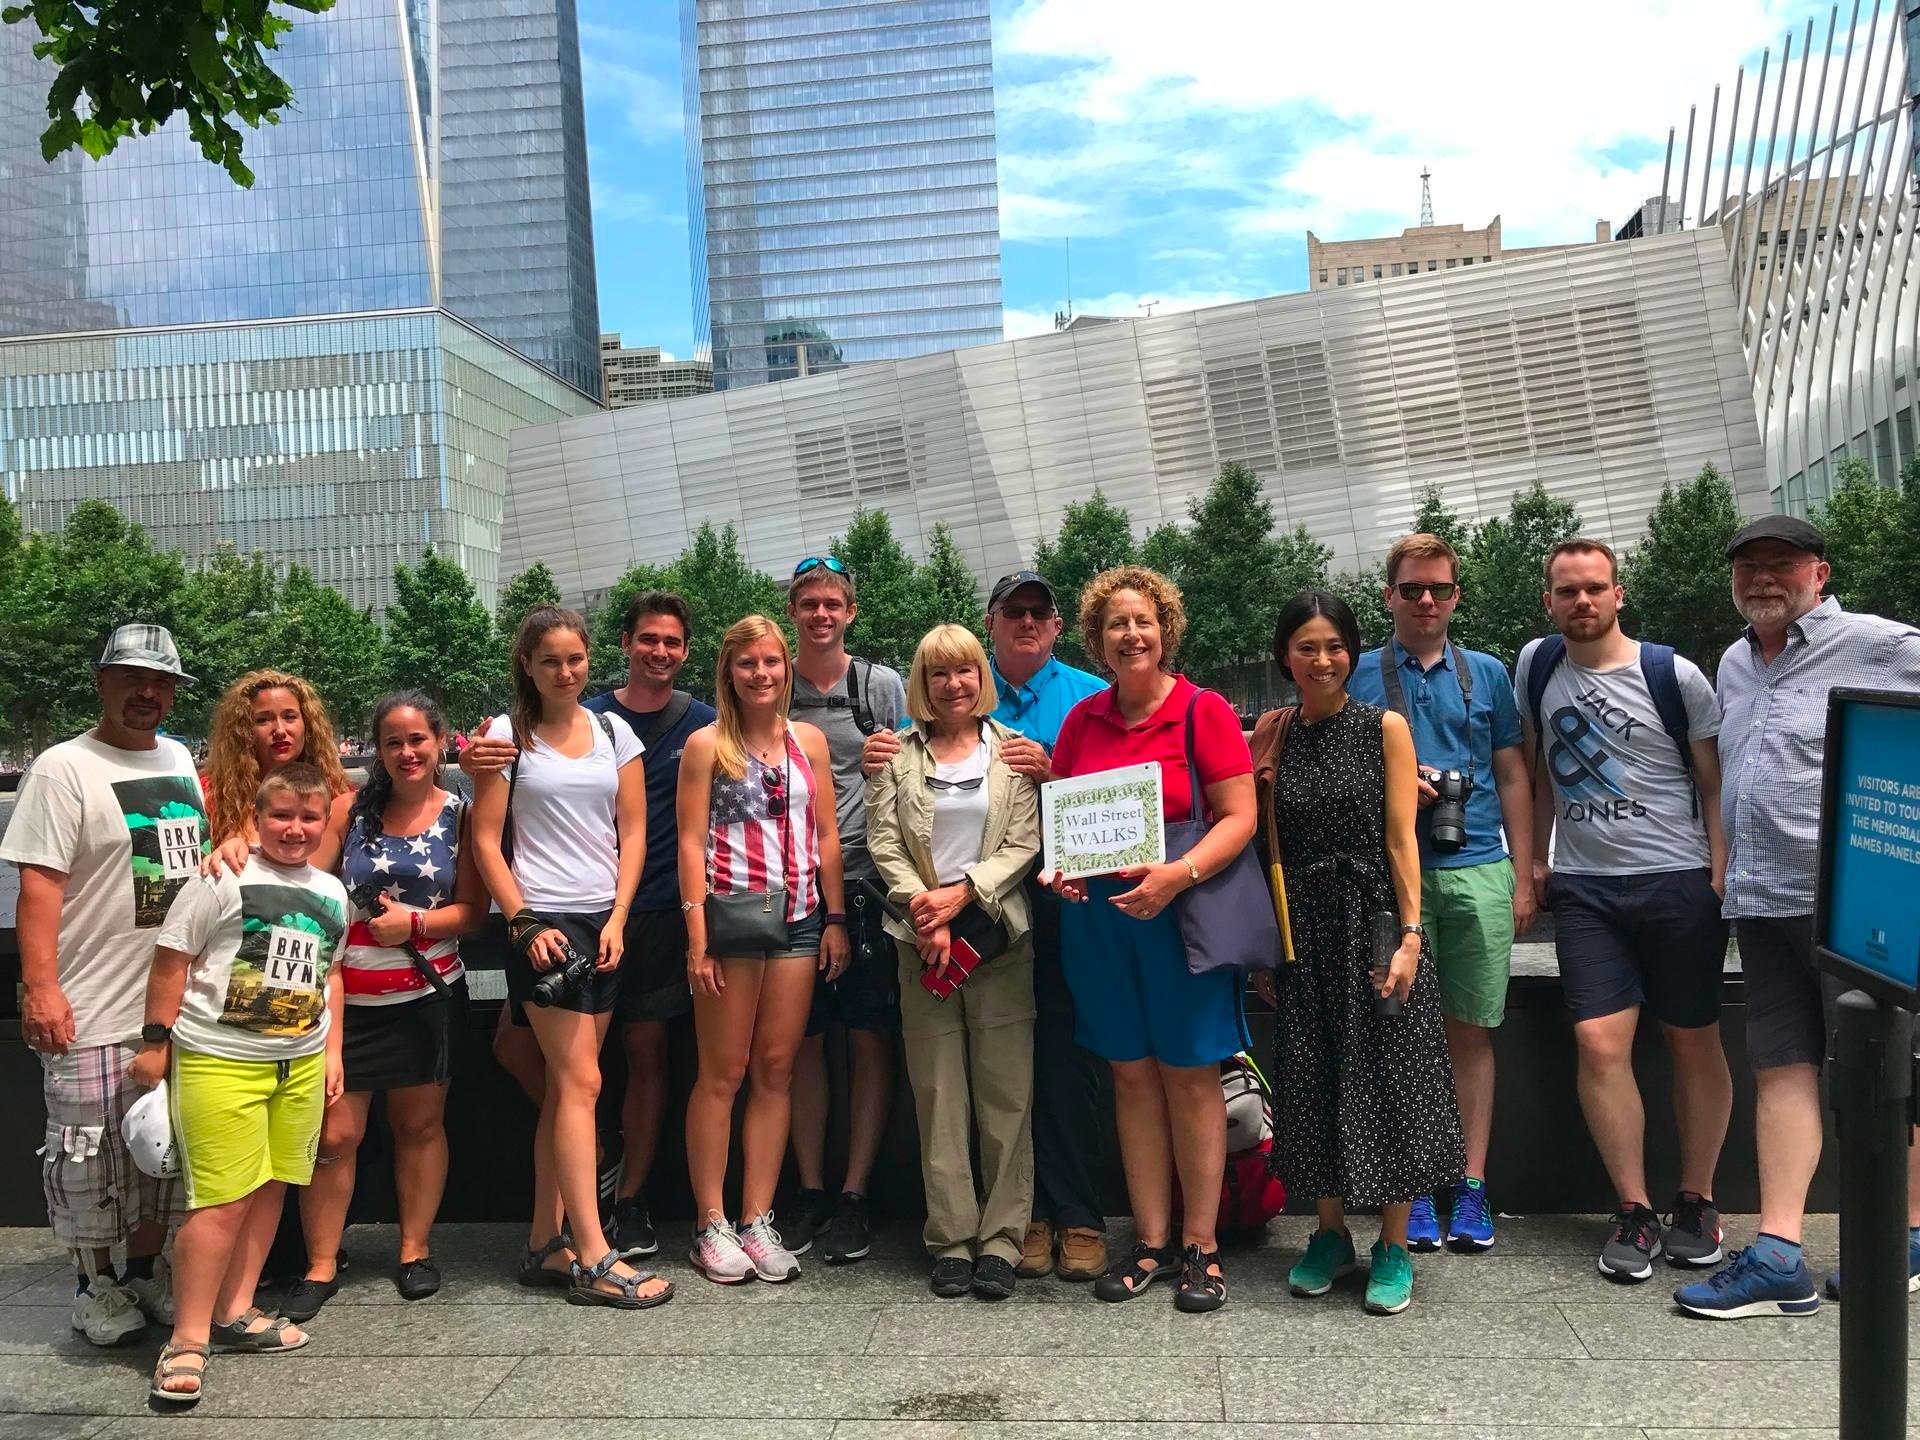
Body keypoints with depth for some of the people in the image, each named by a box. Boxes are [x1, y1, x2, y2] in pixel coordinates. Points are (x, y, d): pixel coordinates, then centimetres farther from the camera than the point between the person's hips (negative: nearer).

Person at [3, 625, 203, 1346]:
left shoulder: (180, 760, 11)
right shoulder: (64, 768, -9)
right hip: (94, 1013, -6)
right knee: (91, 1153, 6)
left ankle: (146, 1269, 31)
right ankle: (94, 1280, 24)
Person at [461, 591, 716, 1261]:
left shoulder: (703, 724, 1)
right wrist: (481, 765, -25)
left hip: (658, 915, -1)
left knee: (645, 1052, 6)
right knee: (515, 1042, -2)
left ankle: (630, 1200, 21)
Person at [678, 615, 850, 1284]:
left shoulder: (810, 741, 10)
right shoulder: (707, 744, -1)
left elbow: (826, 834, 11)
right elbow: (692, 842, -5)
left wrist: (835, 917, 5)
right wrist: (698, 938, -11)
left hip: (799, 918, 4)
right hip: (731, 914, -3)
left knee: (776, 1071, 6)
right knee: (722, 1074, 2)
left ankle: (757, 1221, 15)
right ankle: (711, 1225, 12)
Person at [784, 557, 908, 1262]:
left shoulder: (882, 686, 5)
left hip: (865, 880, -1)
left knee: (870, 1039, 2)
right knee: (802, 1040, 7)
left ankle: (854, 1195, 11)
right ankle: (810, 1189, 18)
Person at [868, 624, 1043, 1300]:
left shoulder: (1011, 750, 7)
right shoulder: (897, 755, 9)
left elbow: (1023, 843, 0)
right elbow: (884, 844, 2)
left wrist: (962, 893, -12)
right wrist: (925, 914, -10)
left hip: (999, 934, 0)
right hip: (923, 938, 1)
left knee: (1005, 1092, 0)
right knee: (938, 1096, 3)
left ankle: (1001, 1238, 8)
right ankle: (951, 1239, 10)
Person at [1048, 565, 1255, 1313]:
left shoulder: (1204, 712, -6)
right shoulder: (1082, 720, 7)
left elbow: (1239, 818, -10)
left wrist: (1178, 874, -23)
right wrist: (1056, 861, -5)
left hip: (1182, 914, -4)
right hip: (1098, 916, 4)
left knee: (1190, 1077, 4)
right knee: (1132, 1077, 10)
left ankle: (1200, 1244, 17)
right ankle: (1150, 1242, 21)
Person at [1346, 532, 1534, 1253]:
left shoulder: (1487, 674, 12)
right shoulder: (1359, 675, 7)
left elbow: (1512, 777, 13)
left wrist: (1523, 877, 8)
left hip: (1477, 870, 1)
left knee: (1471, 1030, 5)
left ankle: (1471, 1185, 13)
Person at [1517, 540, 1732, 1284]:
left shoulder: (1675, 677, -4)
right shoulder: (1536, 665, 5)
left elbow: (1716, 786, 0)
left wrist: (1721, 880, -8)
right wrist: (1535, 859, 13)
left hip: (1678, 885, -2)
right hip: (1584, 889, 2)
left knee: (1694, 1045, 7)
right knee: (1600, 1046, -6)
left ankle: (1695, 1203, 23)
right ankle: (1635, 1214, 5)